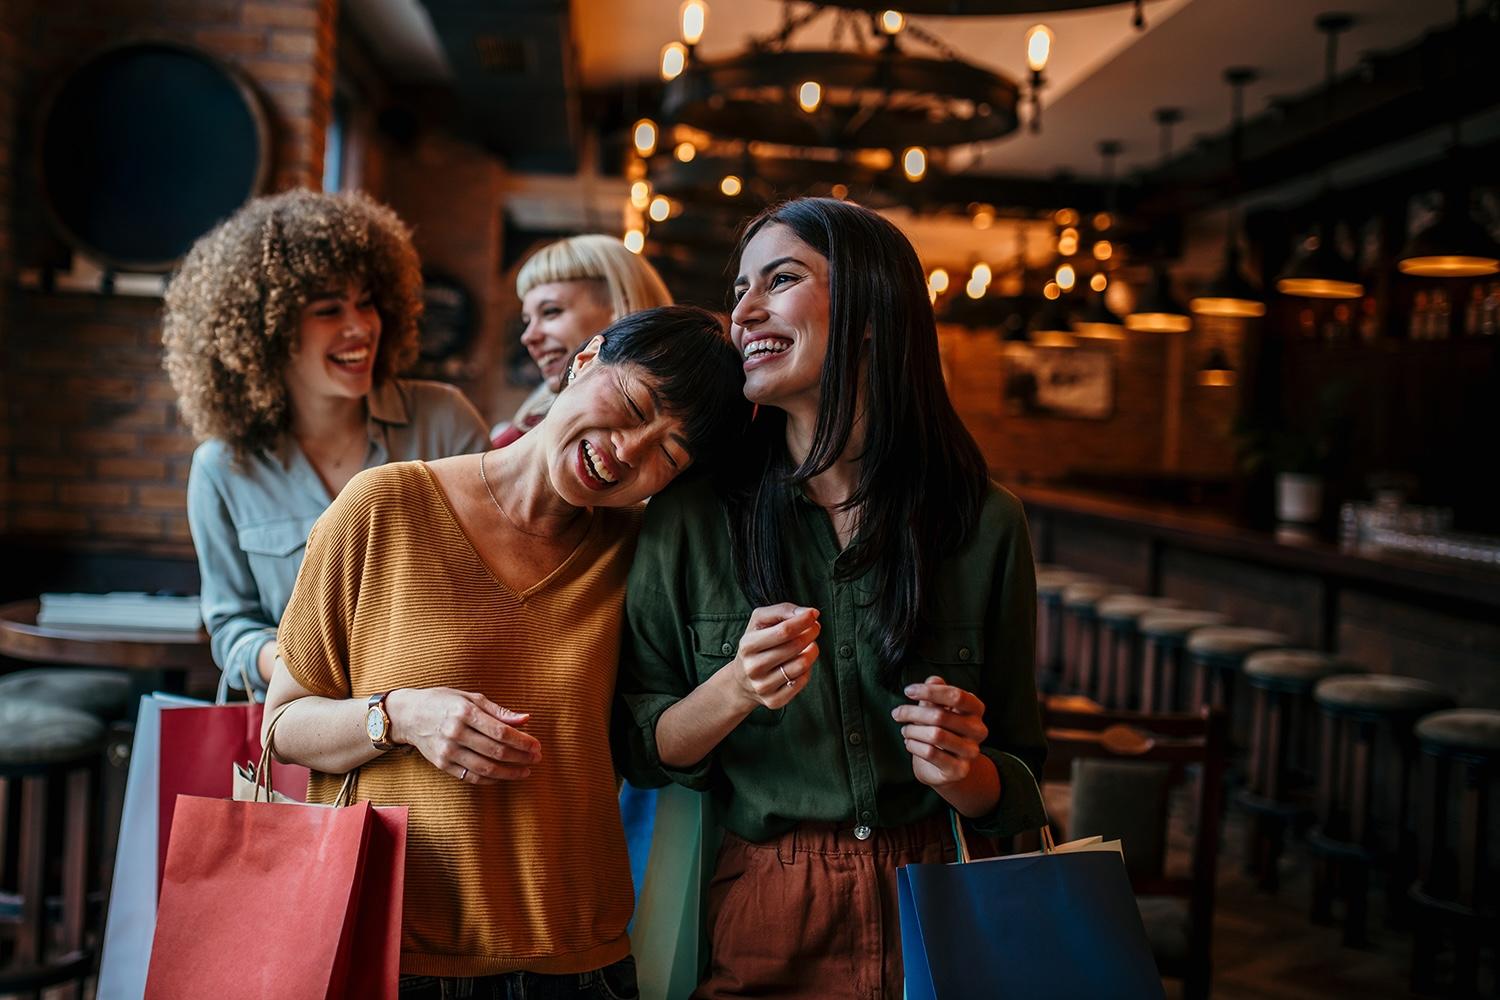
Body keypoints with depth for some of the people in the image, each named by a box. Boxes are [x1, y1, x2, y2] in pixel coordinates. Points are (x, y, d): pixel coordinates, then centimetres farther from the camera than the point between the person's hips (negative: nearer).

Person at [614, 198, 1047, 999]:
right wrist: (732, 694, -20)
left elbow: (1017, 781, 3)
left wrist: (961, 773, -18)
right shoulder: (690, 518, -6)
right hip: (757, 931, 0)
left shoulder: (985, 525, -5)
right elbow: (637, 749, -3)